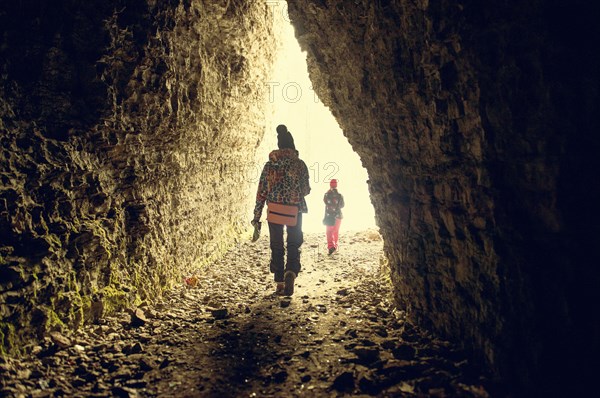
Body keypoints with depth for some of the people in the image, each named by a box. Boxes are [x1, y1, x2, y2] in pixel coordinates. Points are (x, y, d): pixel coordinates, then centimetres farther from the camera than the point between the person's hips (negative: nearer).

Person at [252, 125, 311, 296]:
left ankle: (279, 284, 17)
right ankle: (290, 273, -15)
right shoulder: (300, 164, -5)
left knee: (277, 248, 13)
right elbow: (306, 190, -1)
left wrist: (256, 218, 2)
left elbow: (261, 193, -2)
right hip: (295, 213, -1)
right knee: (294, 246, 11)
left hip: (274, 212, 1)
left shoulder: (270, 165, -1)